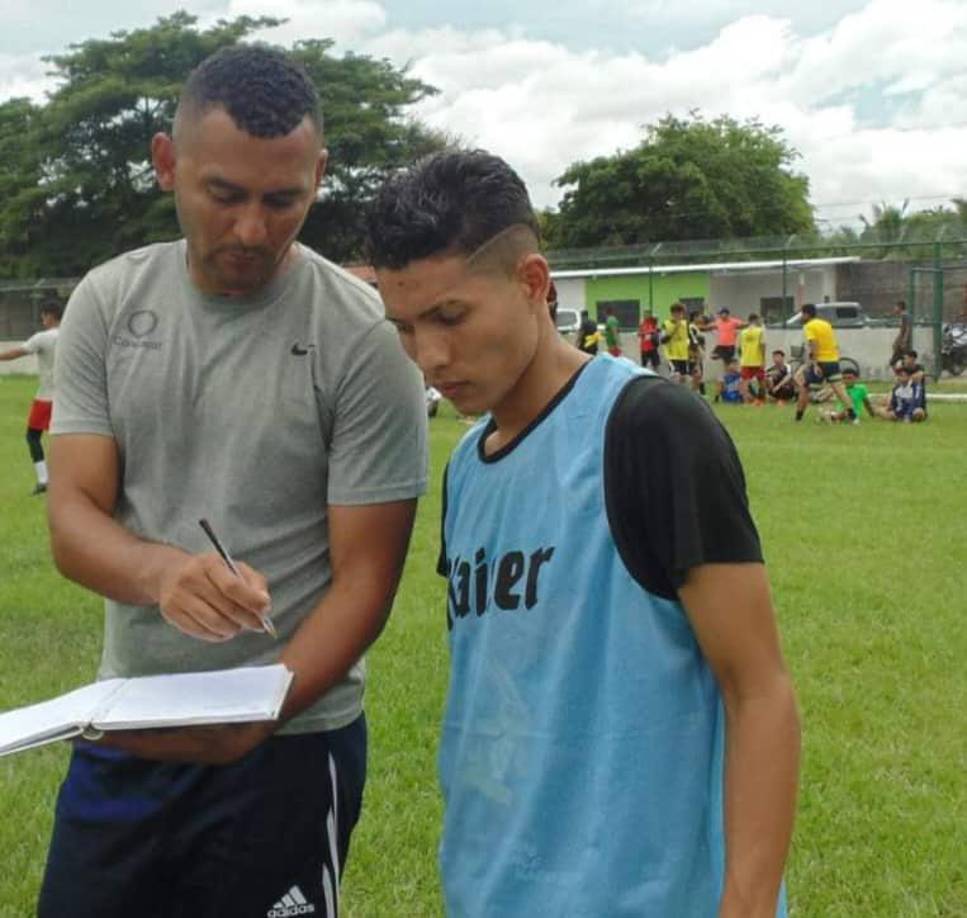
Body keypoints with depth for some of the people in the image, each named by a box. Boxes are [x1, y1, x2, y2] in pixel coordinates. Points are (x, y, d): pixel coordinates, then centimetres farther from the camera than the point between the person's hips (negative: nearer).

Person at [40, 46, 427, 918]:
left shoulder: (365, 339, -14)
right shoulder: (108, 303, -2)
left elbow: (364, 578, -12)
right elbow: (72, 518, -6)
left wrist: (250, 719, -26)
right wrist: (160, 571, -28)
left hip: (288, 745, -4)